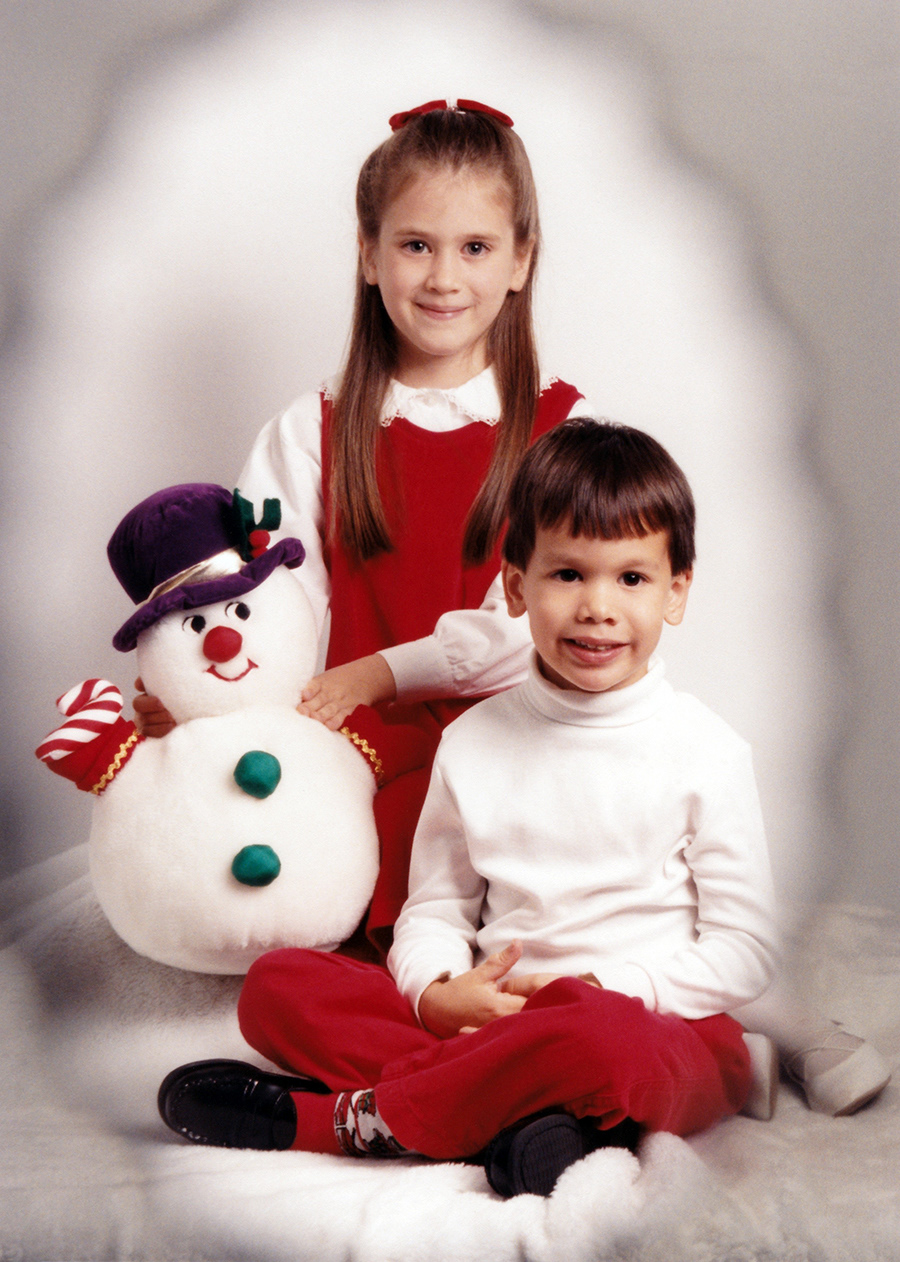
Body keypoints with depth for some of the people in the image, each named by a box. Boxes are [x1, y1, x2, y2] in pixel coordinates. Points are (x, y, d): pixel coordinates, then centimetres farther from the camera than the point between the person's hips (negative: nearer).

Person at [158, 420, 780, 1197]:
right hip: (494, 1018, 4)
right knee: (276, 987, -12)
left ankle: (341, 1120, -23)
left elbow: (746, 951, -1)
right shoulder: (472, 744, 10)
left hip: (661, 1027, -3)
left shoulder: (704, 752, 0)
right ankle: (512, 1112, -29)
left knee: (605, 1041, -41)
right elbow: (434, 906, 14)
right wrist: (438, 993, -9)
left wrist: (603, 987, -13)